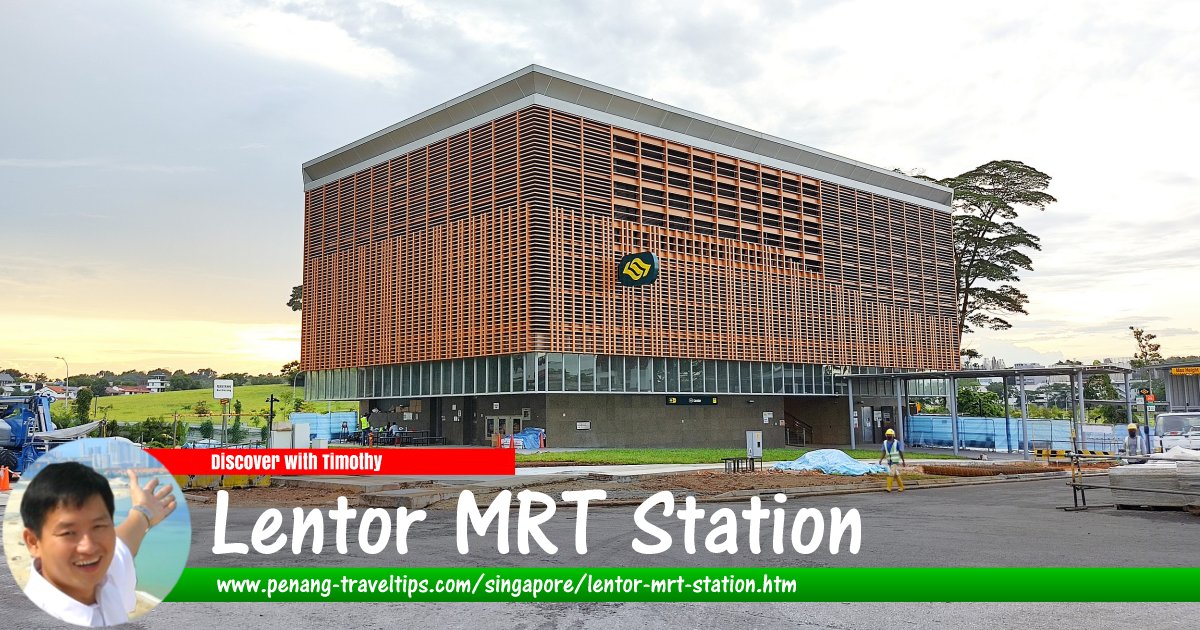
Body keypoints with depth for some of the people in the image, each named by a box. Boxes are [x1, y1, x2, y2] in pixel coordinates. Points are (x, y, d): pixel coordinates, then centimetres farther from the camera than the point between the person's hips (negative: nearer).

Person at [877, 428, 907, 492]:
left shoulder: (897, 442, -9)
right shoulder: (885, 442, 4)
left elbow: (901, 452, -3)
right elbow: (883, 452, 2)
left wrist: (903, 461, 1)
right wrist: (880, 459, -12)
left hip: (895, 461, -5)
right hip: (889, 461, 5)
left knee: (891, 474, -15)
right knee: (896, 475, 11)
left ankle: (889, 488, -13)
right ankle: (902, 487, 25)